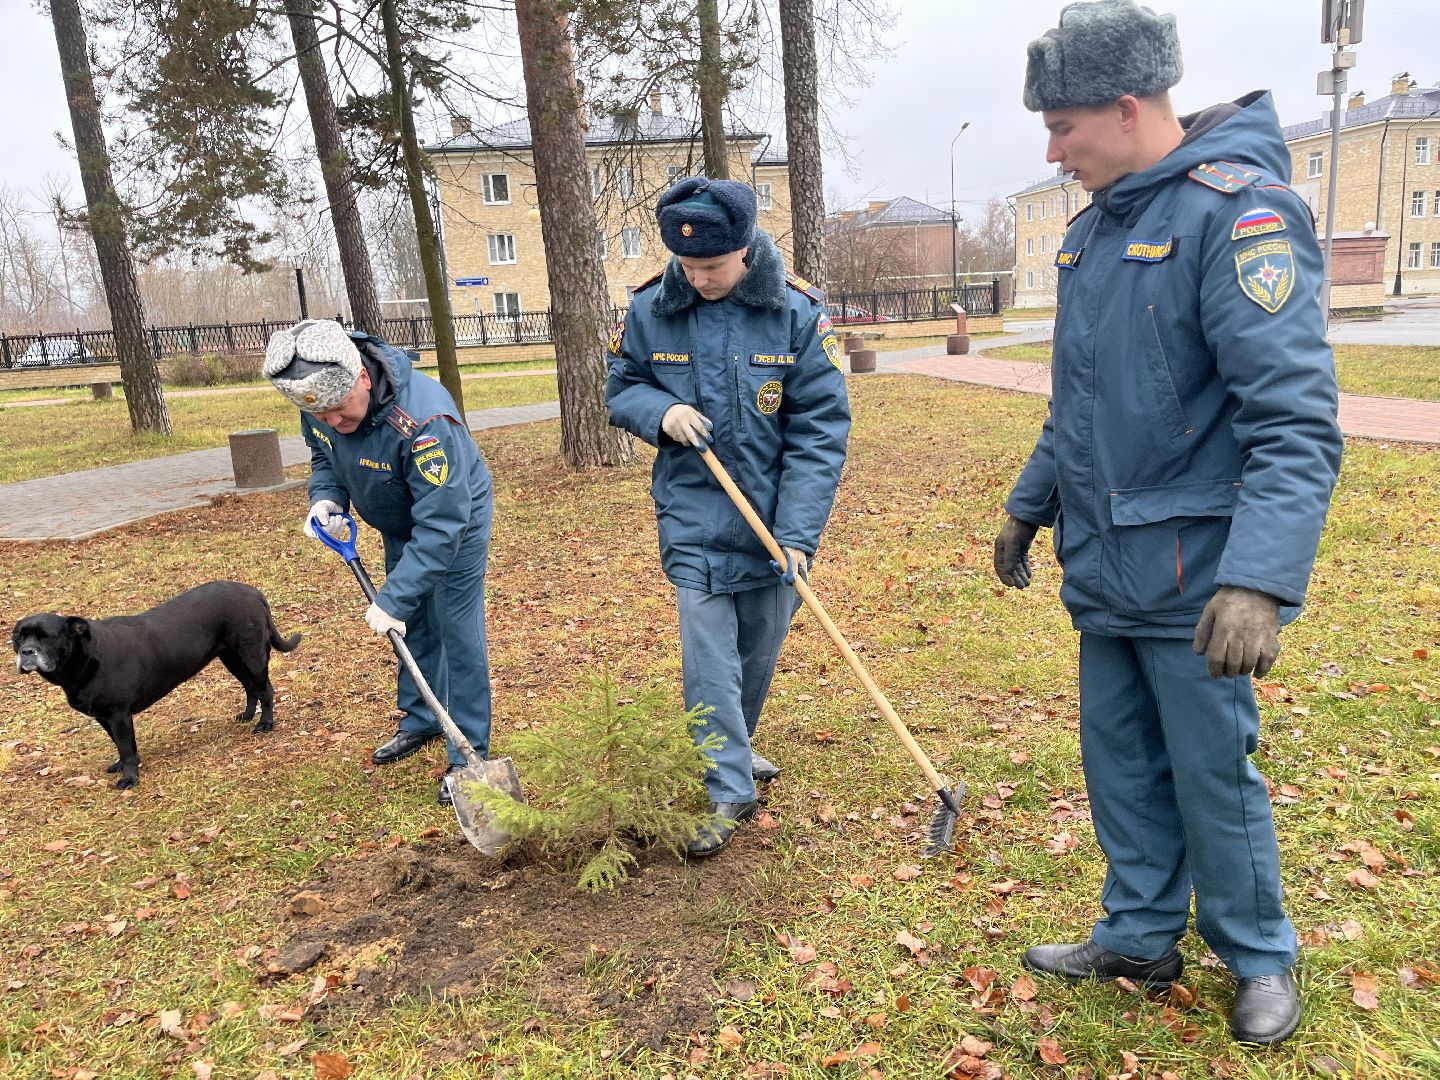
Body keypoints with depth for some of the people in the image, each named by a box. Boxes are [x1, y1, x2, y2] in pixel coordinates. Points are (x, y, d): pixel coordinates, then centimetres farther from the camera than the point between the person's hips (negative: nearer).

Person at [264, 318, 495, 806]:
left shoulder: (423, 418, -42)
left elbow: (440, 525, -38)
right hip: (398, 524, 7)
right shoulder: (321, 403, -18)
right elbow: (323, 455, 6)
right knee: (412, 628, 19)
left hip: (456, 520, -7)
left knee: (458, 637, -5)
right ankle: (420, 721, 38)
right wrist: (326, 497, -16)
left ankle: (469, 757, 6)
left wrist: (395, 598, -37)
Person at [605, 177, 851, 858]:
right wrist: (660, 411, -17)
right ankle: (729, 791, 12)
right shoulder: (650, 311, -6)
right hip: (693, 521, 0)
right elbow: (620, 389, 8)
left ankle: (730, 751, 42)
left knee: (760, 652, 16)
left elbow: (820, 429, -11)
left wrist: (798, 532, -18)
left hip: (776, 519, 1)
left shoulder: (797, 314, -11)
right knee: (709, 660, -4)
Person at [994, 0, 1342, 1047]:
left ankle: (1261, 959, 32)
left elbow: (1296, 420, -23)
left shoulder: (1239, 210, -15)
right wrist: (1029, 506, 24)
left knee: (1213, 775, 7)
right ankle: (1141, 937, 36)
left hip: (1190, 577, -7)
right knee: (1121, 764, 17)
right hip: (1103, 568, 8)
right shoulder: (1097, 224, 11)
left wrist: (1262, 579, -32)